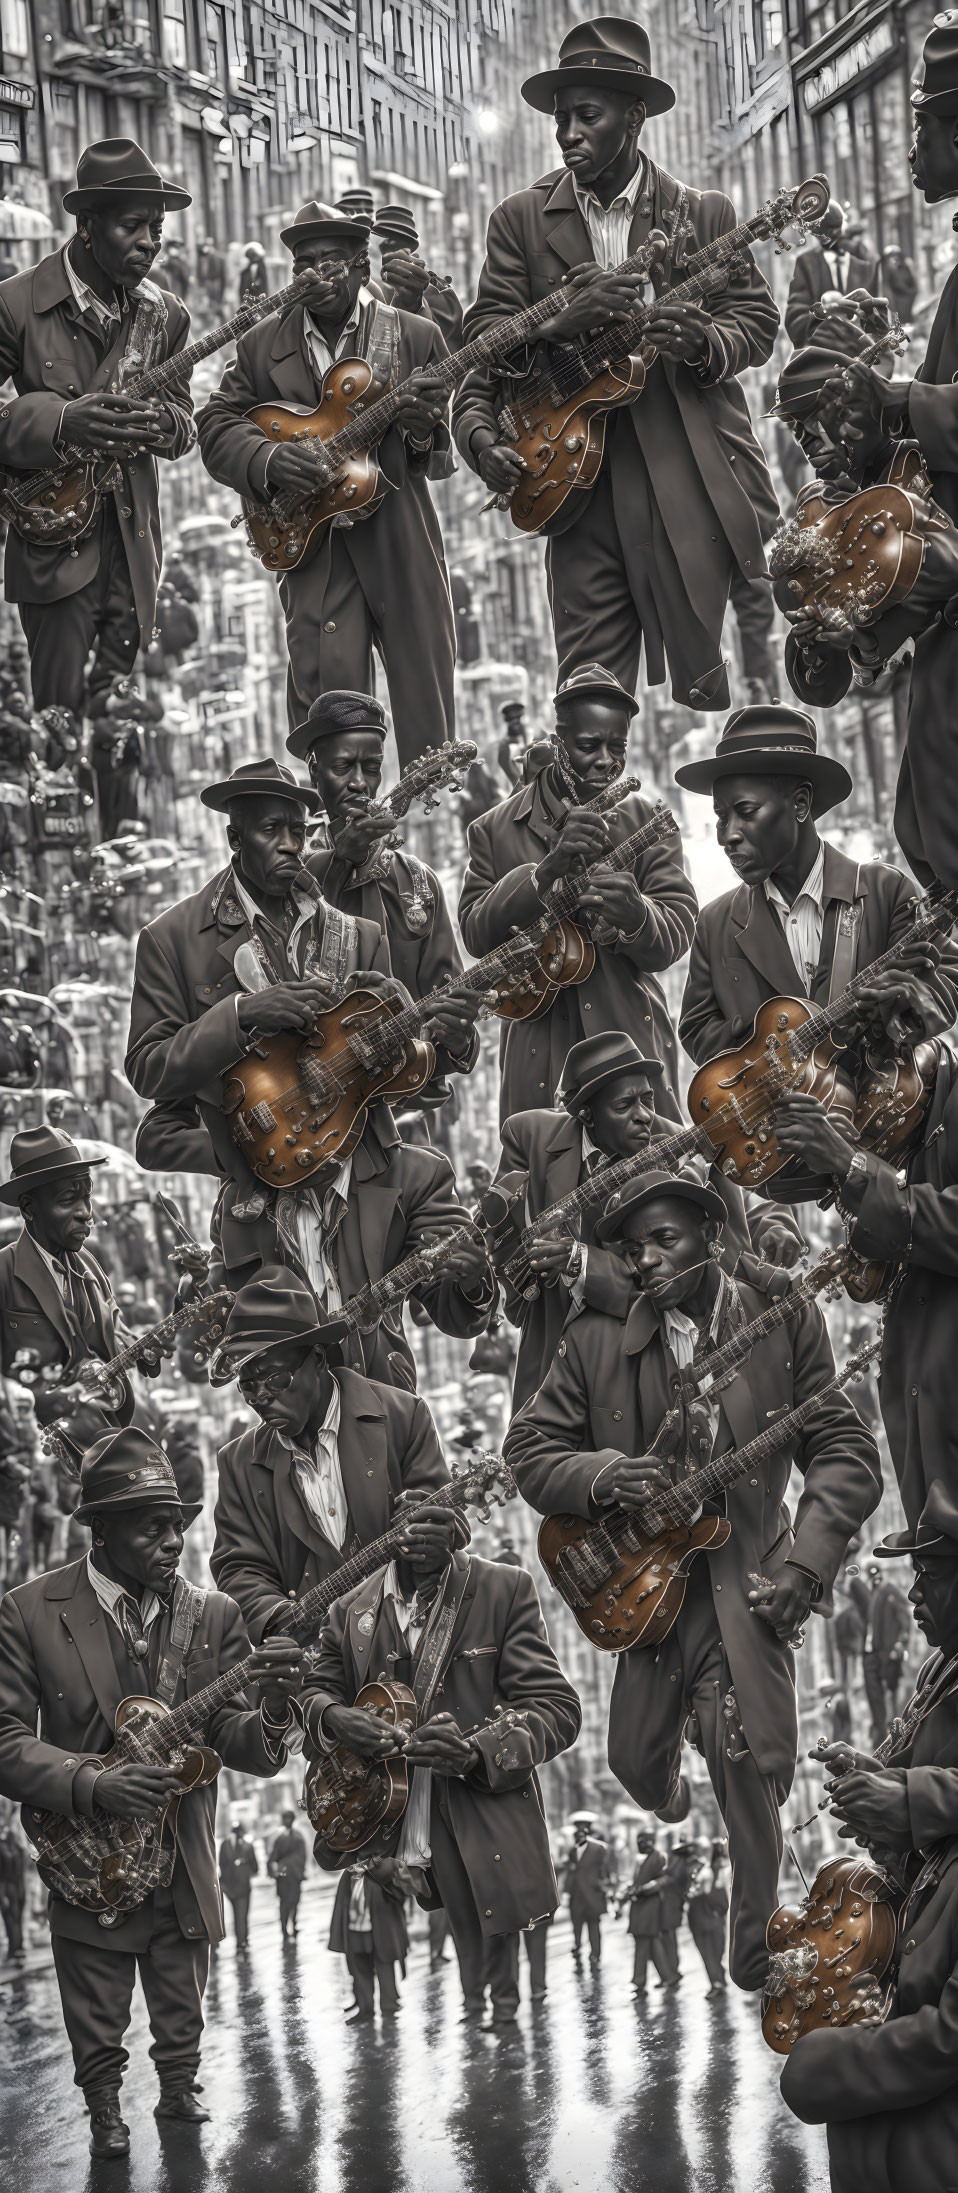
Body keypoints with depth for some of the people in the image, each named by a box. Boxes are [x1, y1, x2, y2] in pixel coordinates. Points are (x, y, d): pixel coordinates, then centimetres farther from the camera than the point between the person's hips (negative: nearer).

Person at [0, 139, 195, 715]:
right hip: (53, 534, -4)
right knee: (61, 705, -4)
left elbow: (185, 420, 13)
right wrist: (59, 421, -27)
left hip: (136, 538, 4)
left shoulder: (165, 316, 7)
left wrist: (162, 425, -13)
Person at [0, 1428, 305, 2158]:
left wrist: (270, 1711, -28)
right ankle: (106, 2116, 36)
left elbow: (236, 1744, -5)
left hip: (187, 1868, 3)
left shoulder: (212, 1616, -3)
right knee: (98, 2034, 12)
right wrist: (94, 1785, -29)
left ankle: (179, 2093, 42)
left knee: (183, 2025, 18)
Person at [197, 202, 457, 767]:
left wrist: (425, 431, -19)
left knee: (426, 696, 3)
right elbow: (215, 427, 5)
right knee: (325, 689, -8)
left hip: (402, 537, 0)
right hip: (313, 545, 0)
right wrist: (268, 458, -14)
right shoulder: (263, 344, 8)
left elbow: (449, 457, 5)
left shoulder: (416, 337, 4)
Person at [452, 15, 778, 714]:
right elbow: (483, 337, 1)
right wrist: (562, 322, -20)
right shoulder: (521, 220, 9)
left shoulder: (704, 215, 7)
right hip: (577, 480, 1)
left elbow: (757, 320, 7)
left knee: (697, 684, -2)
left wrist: (704, 346, -16)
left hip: (690, 479, -1)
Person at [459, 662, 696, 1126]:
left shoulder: (646, 823, 5)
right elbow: (475, 934, -6)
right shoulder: (495, 829, 4)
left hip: (630, 1034, 0)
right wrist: (549, 869, -20)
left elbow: (678, 932, -3)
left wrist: (635, 917, -28)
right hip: (538, 1053, 0)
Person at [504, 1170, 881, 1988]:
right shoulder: (597, 1338, 1)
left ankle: (755, 1968, 3)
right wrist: (604, 1476, -18)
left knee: (751, 1766, -14)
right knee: (635, 1763, 10)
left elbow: (845, 1453, -4)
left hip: (745, 1582, -2)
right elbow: (529, 1450, 3)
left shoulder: (783, 1321, -3)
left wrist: (805, 1563, -17)